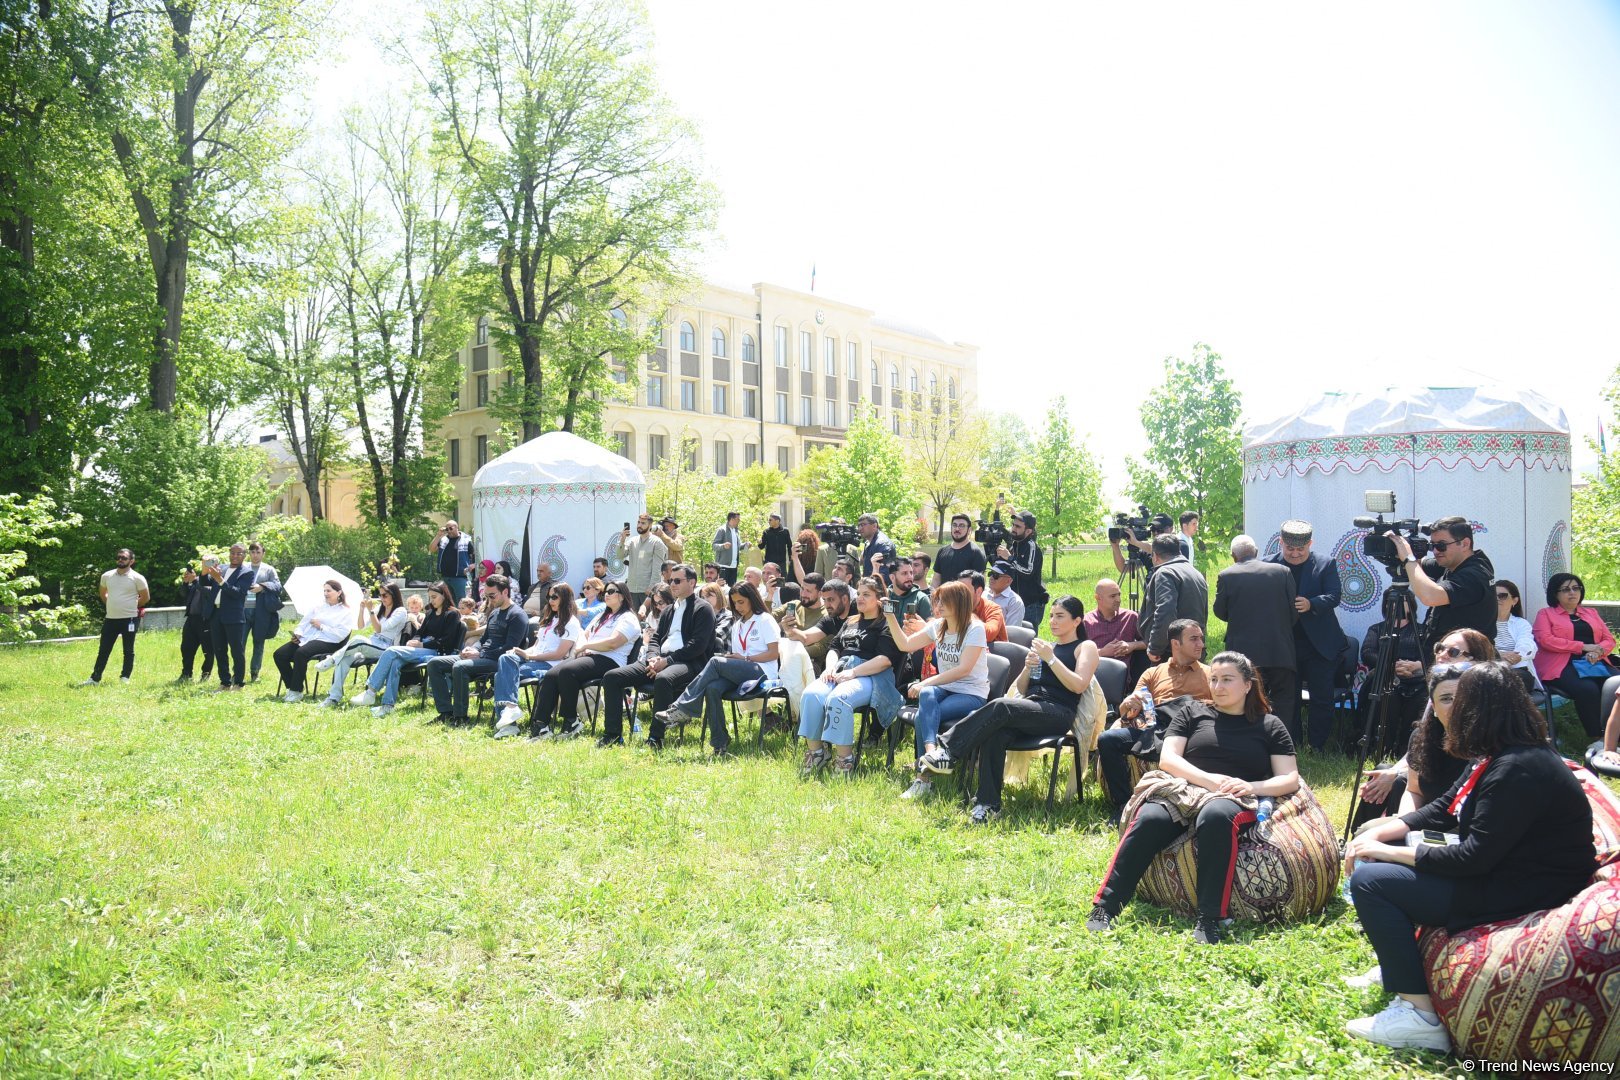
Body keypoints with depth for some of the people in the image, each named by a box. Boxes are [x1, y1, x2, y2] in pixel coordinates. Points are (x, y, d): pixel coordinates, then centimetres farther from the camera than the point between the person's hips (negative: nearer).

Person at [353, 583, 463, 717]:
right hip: (422, 650, 7)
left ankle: (370, 693, -25)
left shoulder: (452, 614, 1)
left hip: (436, 652, -7)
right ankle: (388, 705, -31)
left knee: (392, 651, -24)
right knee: (395, 662, -26)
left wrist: (421, 645, -11)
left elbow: (446, 641, -8)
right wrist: (413, 641, -1)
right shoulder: (430, 613, 25)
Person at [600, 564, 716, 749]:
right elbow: (655, 638, 20)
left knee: (663, 679, -42)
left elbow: (697, 645, -10)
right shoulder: (667, 610, 27)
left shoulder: (703, 609, 2)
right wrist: (653, 658, -3)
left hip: (688, 662, -8)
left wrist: (667, 660, -15)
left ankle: (656, 738, -33)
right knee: (611, 677, -9)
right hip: (660, 659, 8)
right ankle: (612, 735, -7)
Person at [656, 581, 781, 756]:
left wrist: (745, 658, -12)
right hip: (739, 673, 6)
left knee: (716, 662, -28)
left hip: (761, 673, -6)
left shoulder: (765, 620, 4)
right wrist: (729, 657, -5)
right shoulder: (737, 624, 25)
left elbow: (773, 653, -5)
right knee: (712, 688, -29)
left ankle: (683, 708, -28)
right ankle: (720, 744, -30)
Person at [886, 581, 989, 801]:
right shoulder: (937, 626, 7)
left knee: (924, 717, -29)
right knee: (926, 695, -33)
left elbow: (964, 669, -21)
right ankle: (931, 754, -48)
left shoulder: (975, 629, -13)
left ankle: (923, 778, -24)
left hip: (972, 694, -5)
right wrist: (890, 616, -1)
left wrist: (926, 682, -25)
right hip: (944, 688, 5)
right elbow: (905, 645, 10)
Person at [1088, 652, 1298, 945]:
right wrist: (1210, 779, -8)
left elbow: (1290, 779, 11)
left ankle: (1209, 920, -40)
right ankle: (1105, 908, -35)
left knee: (1216, 816, -40)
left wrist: (1254, 786, -10)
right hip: (1184, 790, 1)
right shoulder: (1192, 713, 21)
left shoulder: (1269, 725, 19)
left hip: (1234, 800, -1)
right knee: (1149, 820, -34)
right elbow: (1168, 758, 9)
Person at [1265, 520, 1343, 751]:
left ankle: (1319, 748, 13)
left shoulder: (1325, 564, -2)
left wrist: (1311, 604, -27)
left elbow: (1334, 596, -9)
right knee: (1287, 699, 11)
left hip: (1319, 644, -1)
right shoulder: (1269, 565, 0)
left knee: (1322, 698, 2)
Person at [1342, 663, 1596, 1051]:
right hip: (1497, 869, 11)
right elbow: (1442, 810, 12)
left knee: (1370, 881, -17)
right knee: (1374, 845, 13)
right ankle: (1397, 967, 23)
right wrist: (1378, 833, -1)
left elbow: (1474, 858, -27)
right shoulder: (1496, 756, 6)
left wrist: (1388, 852, -19)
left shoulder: (1518, 770, -26)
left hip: (1525, 892, -11)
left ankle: (1419, 1015, -14)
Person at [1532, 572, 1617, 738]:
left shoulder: (1591, 612, 26)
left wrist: (1598, 651, -6)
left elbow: (1609, 639, 18)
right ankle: (1596, 738, -26)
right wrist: (1583, 646, -9)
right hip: (1563, 666, -4)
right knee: (1587, 689, -35)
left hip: (1596, 662, 5)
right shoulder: (1546, 614, 11)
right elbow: (1546, 640, -5)